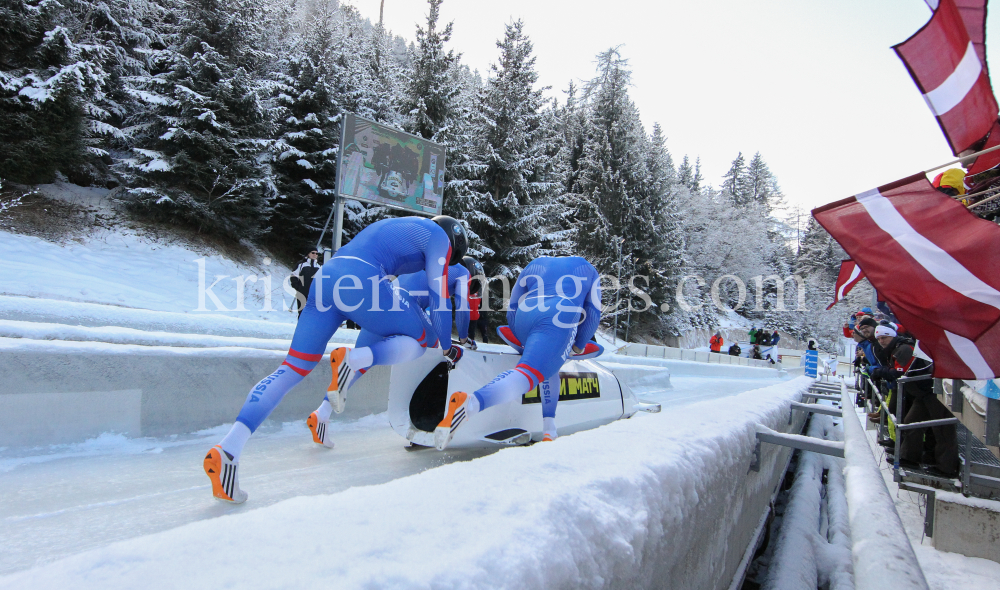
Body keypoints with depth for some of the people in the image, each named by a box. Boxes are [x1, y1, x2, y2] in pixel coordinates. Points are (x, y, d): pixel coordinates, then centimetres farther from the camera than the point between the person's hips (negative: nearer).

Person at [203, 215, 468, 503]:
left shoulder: (396, 226, 36)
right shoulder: (439, 235, 13)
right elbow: (439, 295, 7)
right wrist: (446, 346, 20)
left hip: (325, 276, 8)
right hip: (361, 282, -8)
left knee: (295, 366, 9)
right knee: (421, 340, 7)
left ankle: (229, 445, 3)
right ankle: (352, 360, -18)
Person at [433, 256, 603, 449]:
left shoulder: (534, 265, 36)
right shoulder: (587, 269, 33)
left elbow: (513, 309, 30)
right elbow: (593, 314, 27)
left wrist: (522, 343, 40)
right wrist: (579, 346, 39)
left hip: (524, 318, 4)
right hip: (560, 319, -4)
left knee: (549, 364, 28)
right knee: (530, 373, -20)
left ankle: (549, 428, 12)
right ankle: (470, 403, -47)